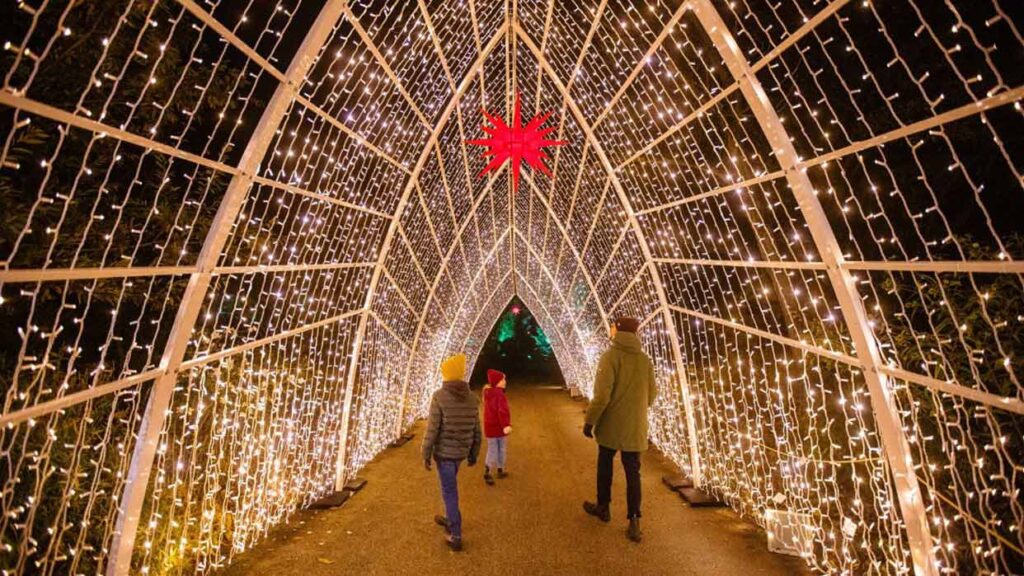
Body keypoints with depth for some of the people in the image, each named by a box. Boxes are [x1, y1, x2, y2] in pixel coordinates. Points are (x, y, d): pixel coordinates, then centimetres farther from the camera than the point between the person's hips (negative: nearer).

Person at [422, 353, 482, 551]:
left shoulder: (439, 397, -20)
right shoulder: (471, 398, -5)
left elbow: (432, 428, -18)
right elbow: (476, 430, 1)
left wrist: (425, 455, -6)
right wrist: (474, 454, 13)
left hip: (444, 451, -5)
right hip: (461, 451, 5)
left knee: (450, 493, 8)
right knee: (449, 484, 28)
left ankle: (456, 538, 17)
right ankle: (449, 520, 44)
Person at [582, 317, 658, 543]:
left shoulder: (610, 356, -15)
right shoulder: (645, 360, 0)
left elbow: (602, 394, -20)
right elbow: (651, 396, 6)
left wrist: (590, 421, -12)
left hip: (611, 424, -3)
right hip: (635, 427, 3)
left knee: (605, 465, 17)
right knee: (633, 472, 11)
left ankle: (603, 507, 34)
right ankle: (634, 521, 7)